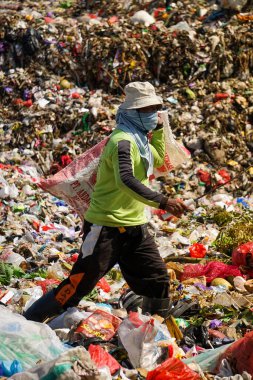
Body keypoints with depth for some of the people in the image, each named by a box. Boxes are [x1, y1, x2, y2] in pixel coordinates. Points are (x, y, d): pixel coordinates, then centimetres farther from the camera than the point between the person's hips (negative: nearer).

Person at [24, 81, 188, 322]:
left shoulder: (138, 138, 11)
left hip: (134, 227, 9)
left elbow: (159, 159, 32)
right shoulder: (123, 140, -19)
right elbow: (126, 180, -36)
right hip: (107, 227, -9)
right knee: (79, 285, -5)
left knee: (158, 279, 9)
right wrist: (162, 202, -41)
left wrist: (158, 128, 18)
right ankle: (27, 323, 7)